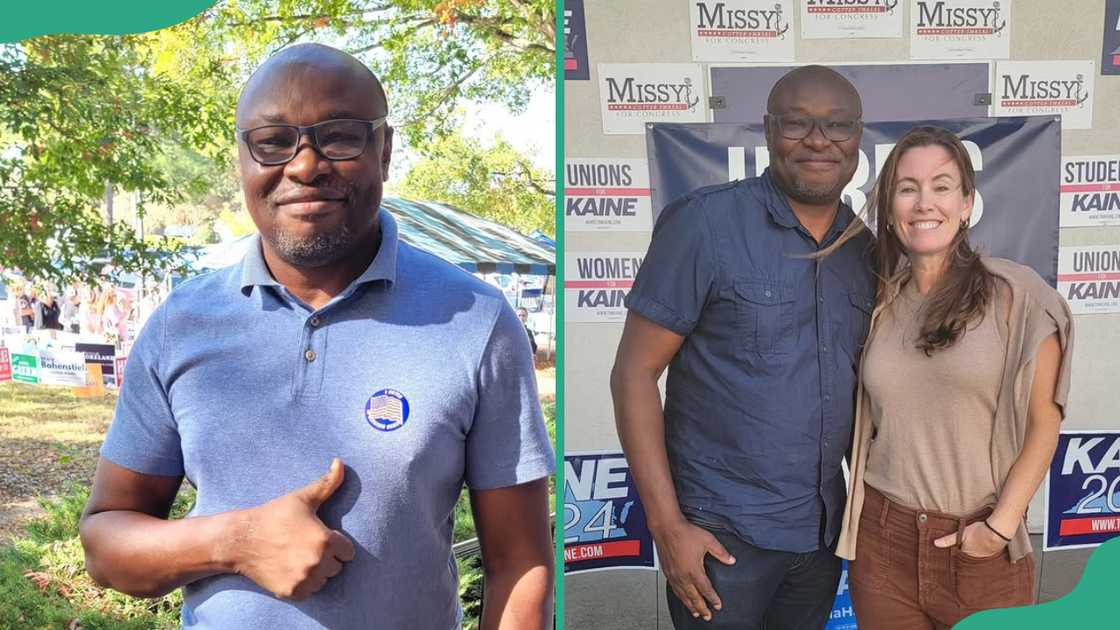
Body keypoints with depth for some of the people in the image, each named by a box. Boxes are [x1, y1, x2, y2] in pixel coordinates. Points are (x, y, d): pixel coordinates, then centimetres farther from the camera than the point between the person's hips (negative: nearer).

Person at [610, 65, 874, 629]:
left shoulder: (864, 248, 4)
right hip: (722, 531, -5)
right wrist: (667, 525, -15)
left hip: (825, 529, 6)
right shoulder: (704, 223, -13)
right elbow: (634, 372, -13)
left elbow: (858, 384, 14)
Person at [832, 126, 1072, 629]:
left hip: (981, 549, -3)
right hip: (881, 540, 3)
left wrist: (1001, 525, -9)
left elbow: (1042, 424, -4)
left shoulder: (1015, 292, -6)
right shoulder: (878, 302, 4)